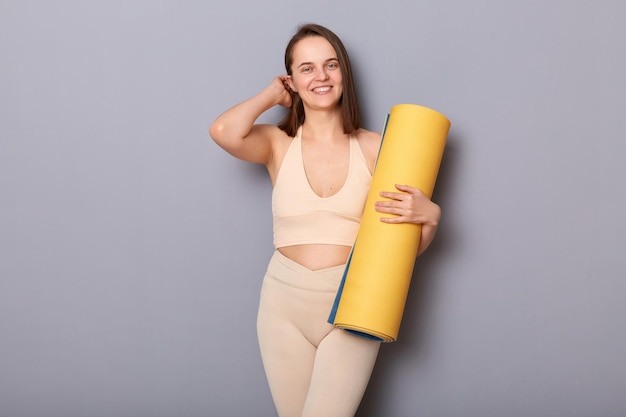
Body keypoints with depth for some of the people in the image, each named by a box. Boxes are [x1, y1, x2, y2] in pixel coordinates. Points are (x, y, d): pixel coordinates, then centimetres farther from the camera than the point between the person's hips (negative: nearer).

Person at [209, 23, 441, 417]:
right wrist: (272, 95, -3)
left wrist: (430, 216, -17)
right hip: (285, 304, 1)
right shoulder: (278, 144, 1)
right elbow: (224, 131, -21)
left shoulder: (375, 147, 0)